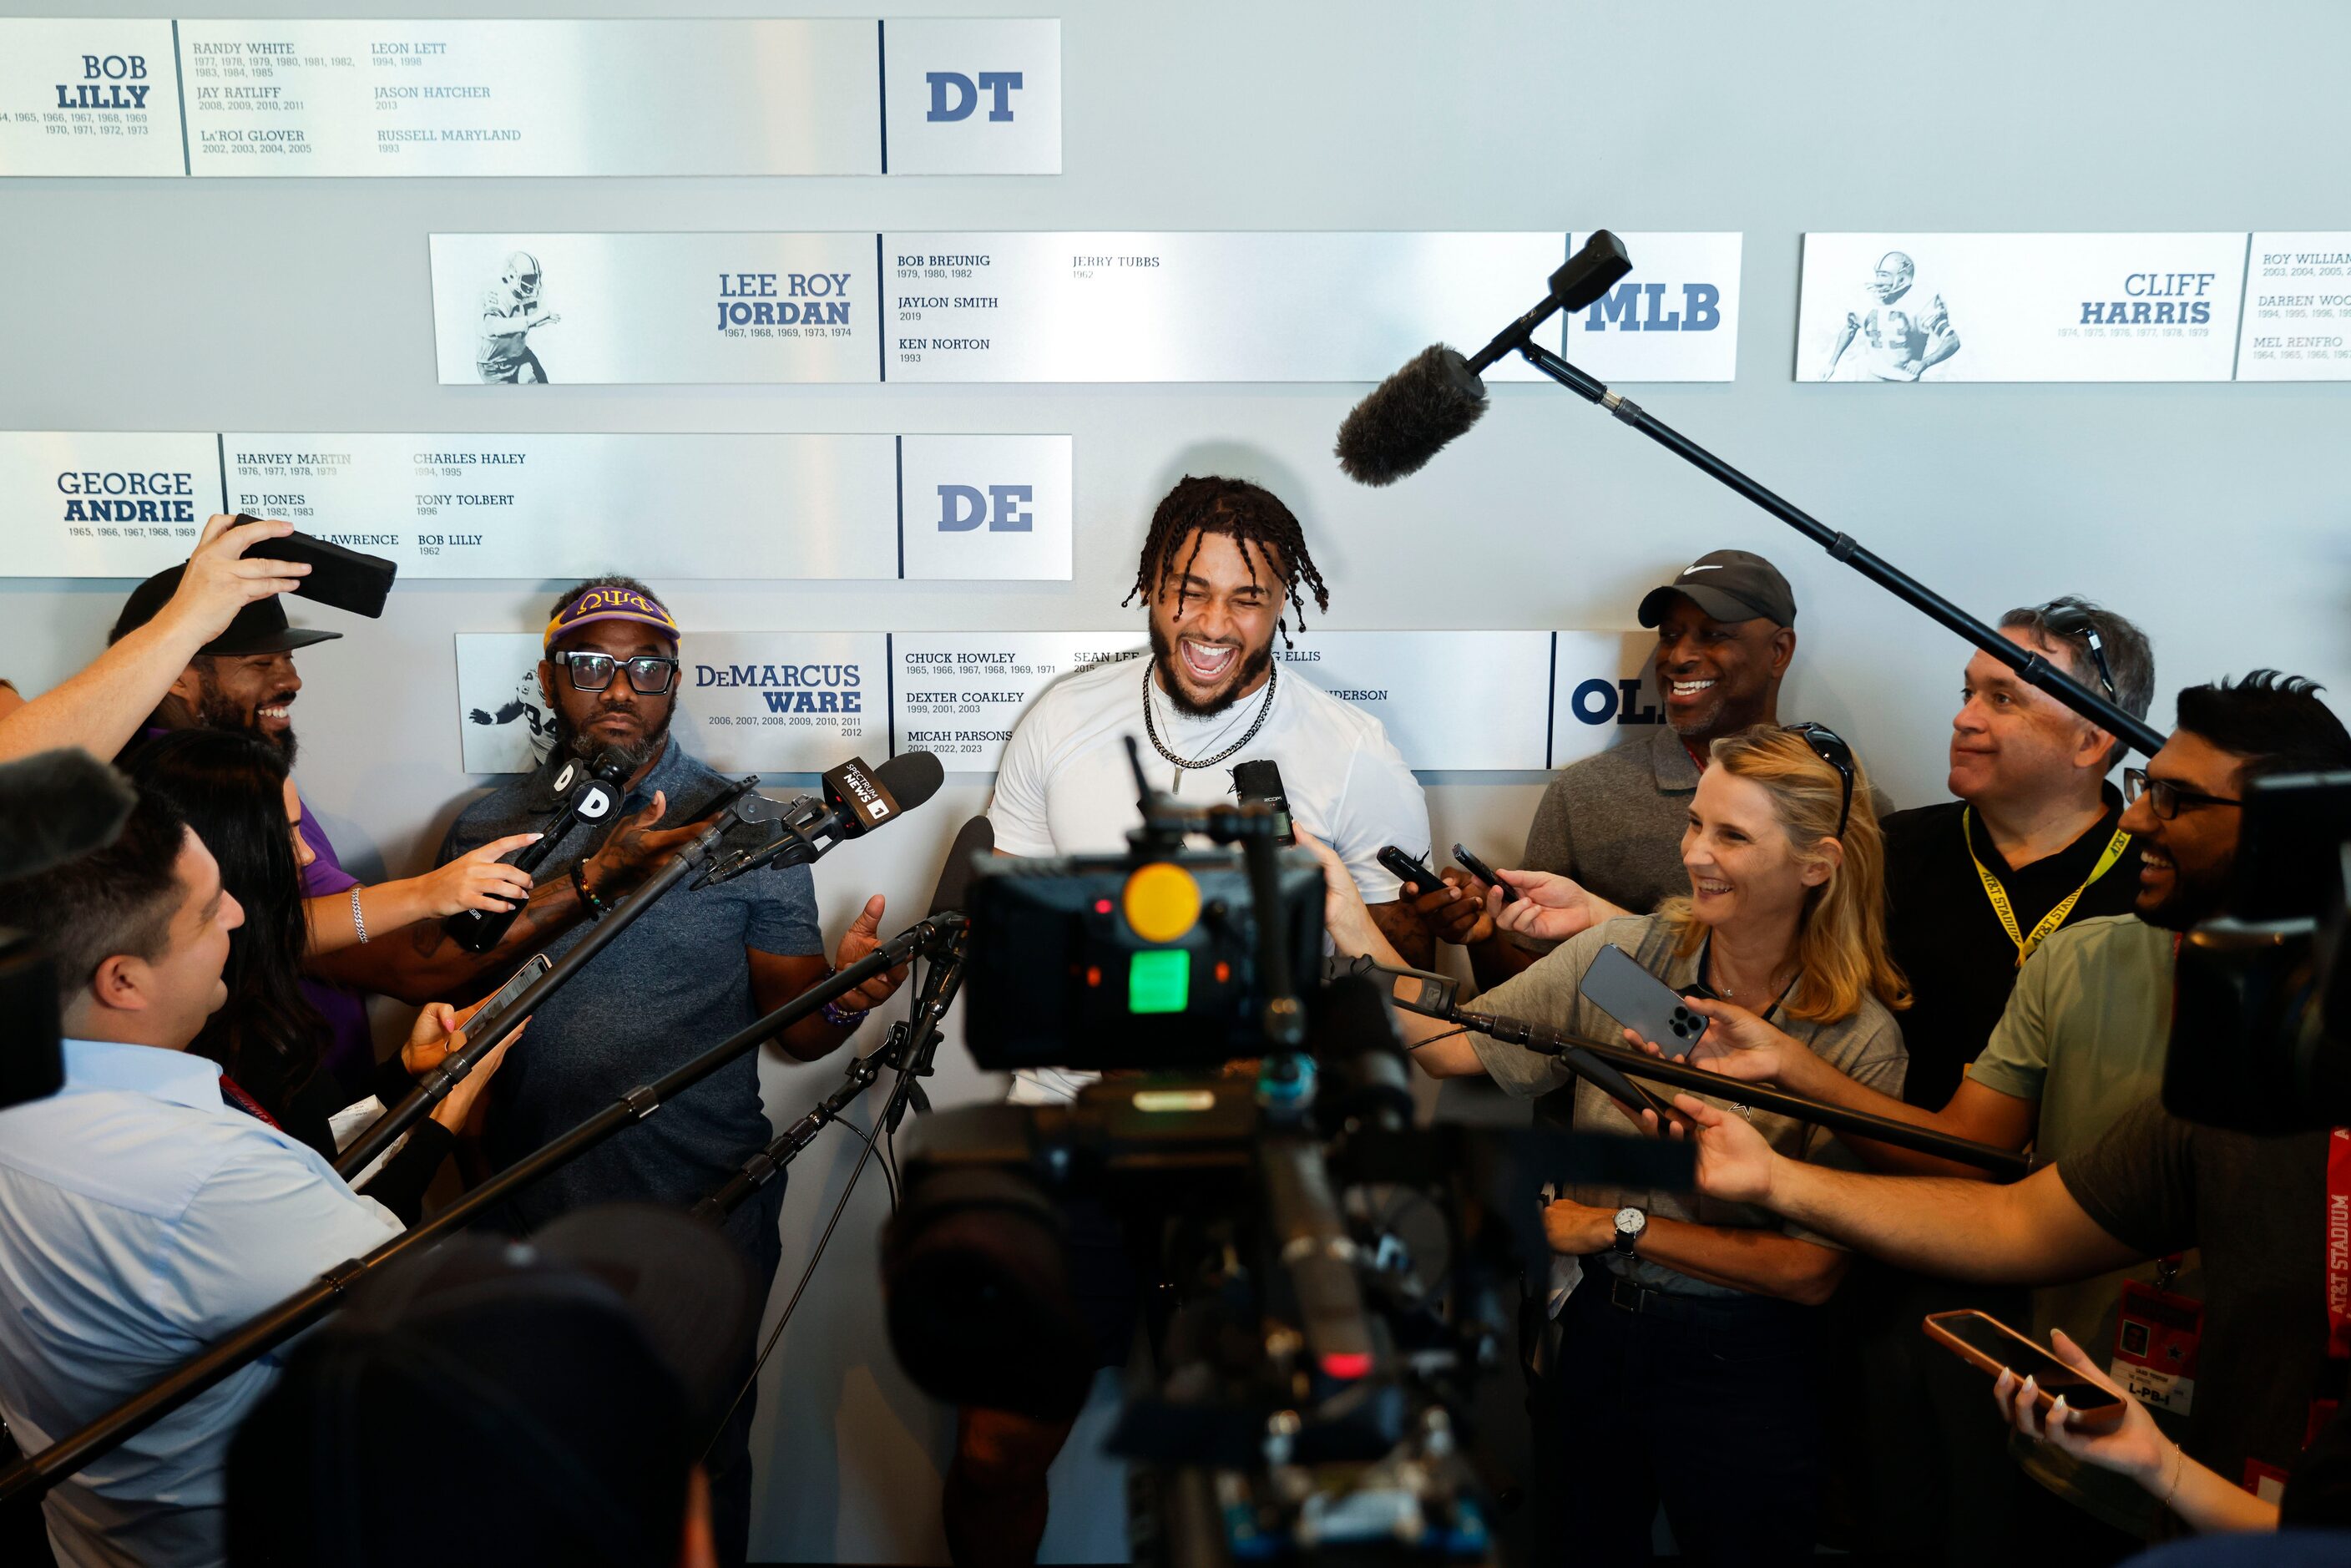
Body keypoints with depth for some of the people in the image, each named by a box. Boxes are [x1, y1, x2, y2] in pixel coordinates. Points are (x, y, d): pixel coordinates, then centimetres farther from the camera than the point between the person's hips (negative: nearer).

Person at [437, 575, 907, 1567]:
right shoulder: (492, 829, 7)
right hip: (530, 1220, 2)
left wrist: (843, 998, -22)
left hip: (703, 1223, -1)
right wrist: (587, 882, -21)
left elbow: (791, 1027, 1)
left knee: (702, 1476, 9)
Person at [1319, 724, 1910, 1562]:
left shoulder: (1860, 1038, -15)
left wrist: (1619, 1226, -16)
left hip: (1737, 1367, -3)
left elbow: (1813, 1270, -16)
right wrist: (1352, 926, -23)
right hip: (1593, 1331, 3)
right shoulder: (1622, 954, -9)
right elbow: (1452, 1045, -13)